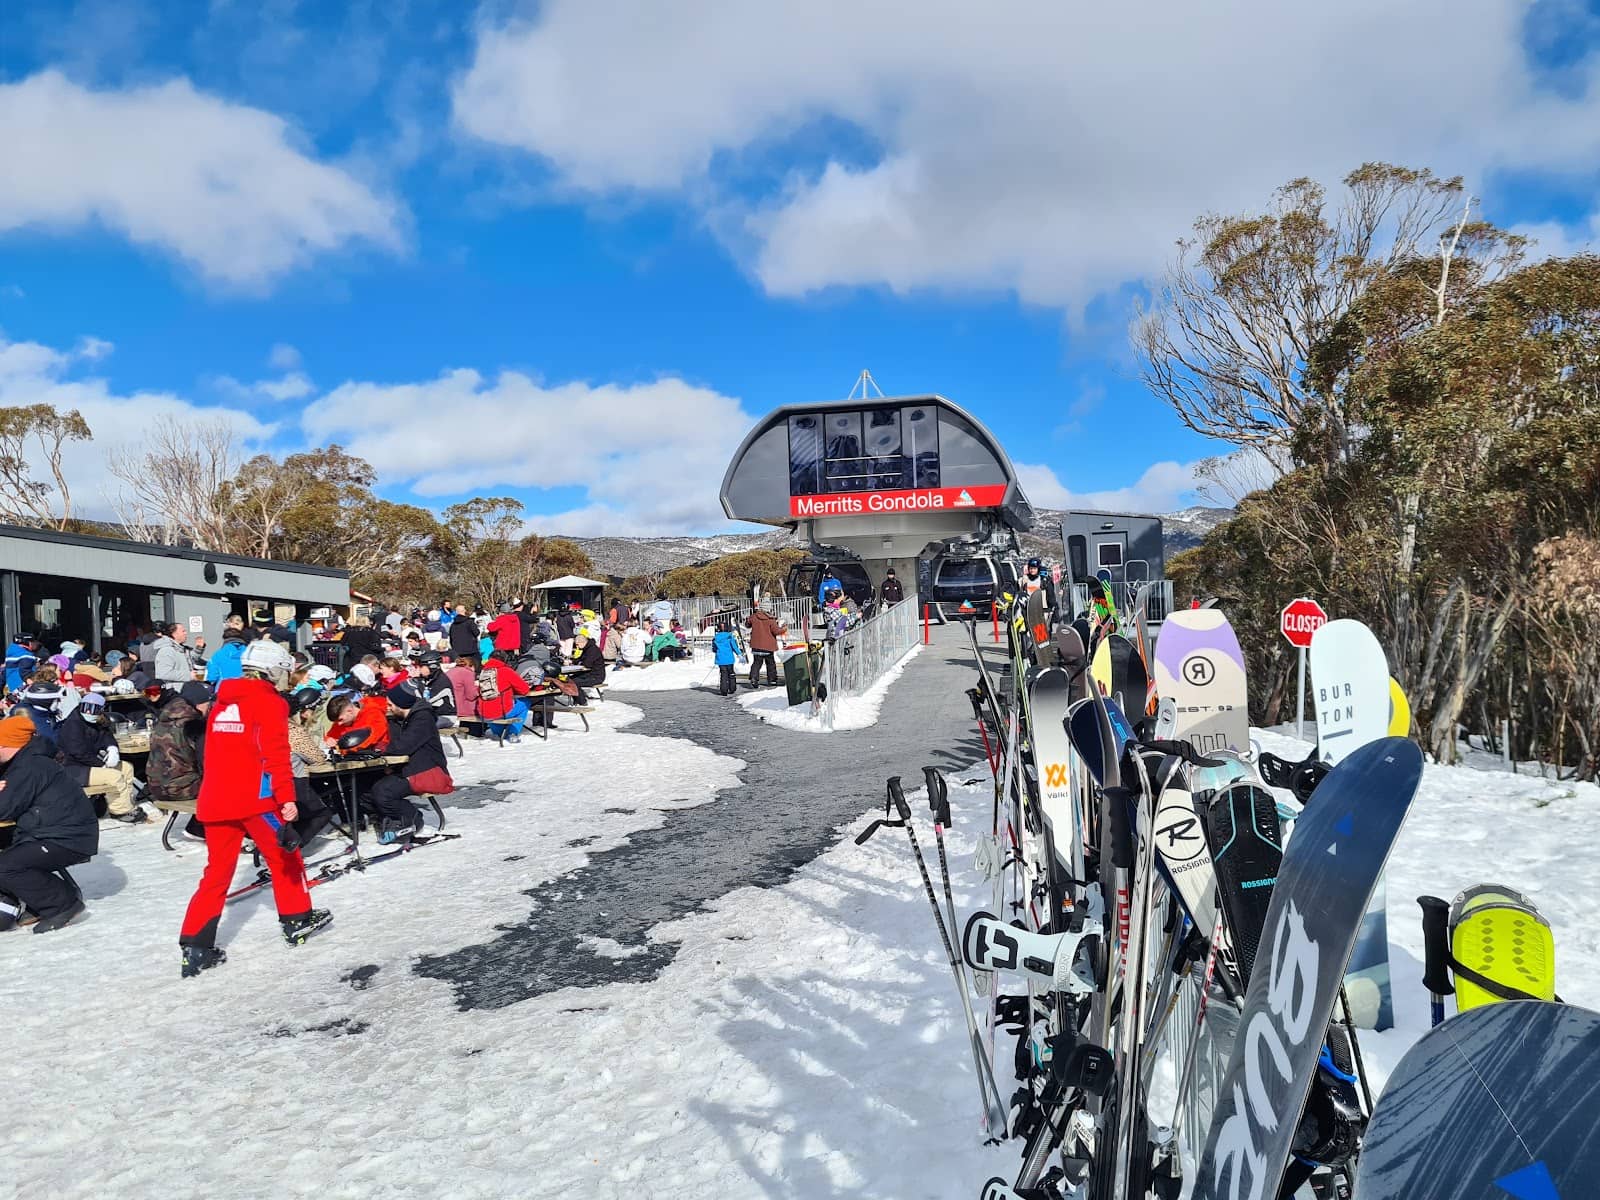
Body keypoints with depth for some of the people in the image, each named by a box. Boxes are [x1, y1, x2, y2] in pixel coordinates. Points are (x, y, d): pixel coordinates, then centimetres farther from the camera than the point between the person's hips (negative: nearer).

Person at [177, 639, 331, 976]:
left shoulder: (222, 701, 16)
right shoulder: (269, 702, -7)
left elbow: (212, 752, 22)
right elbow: (276, 755, -16)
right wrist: (287, 798, -17)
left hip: (215, 799, 7)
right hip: (254, 798, -6)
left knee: (217, 871, 9)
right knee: (284, 857, 12)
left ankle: (196, 946, 3)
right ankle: (297, 920, 24)